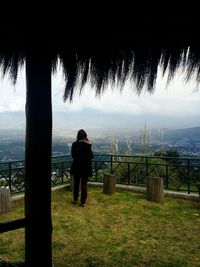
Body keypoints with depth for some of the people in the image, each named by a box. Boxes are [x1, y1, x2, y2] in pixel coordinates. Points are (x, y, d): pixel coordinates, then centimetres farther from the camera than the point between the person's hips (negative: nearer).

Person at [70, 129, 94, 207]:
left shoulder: (75, 144, -8)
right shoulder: (88, 144, -11)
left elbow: (73, 155, -1)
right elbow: (91, 156, -8)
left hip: (76, 166, 1)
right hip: (86, 166, -1)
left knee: (76, 183, 17)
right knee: (84, 184, 8)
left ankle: (75, 199, 26)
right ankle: (83, 202, 13)